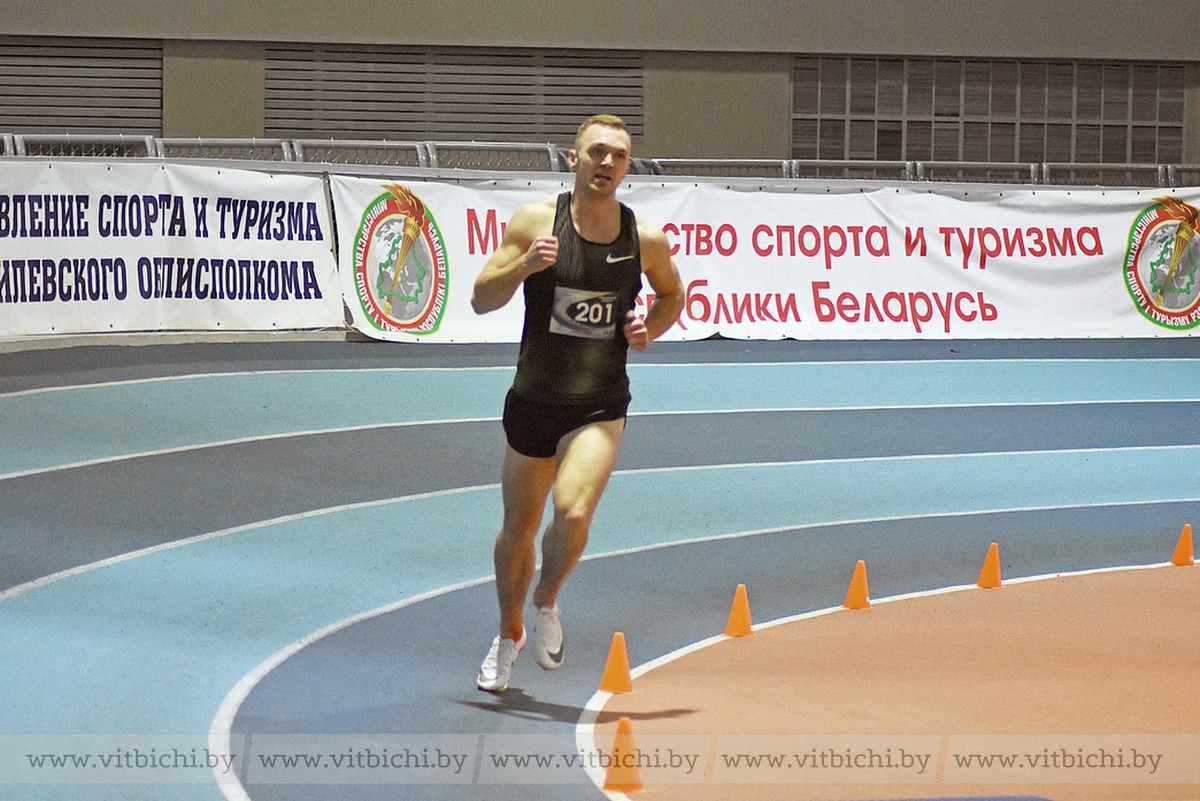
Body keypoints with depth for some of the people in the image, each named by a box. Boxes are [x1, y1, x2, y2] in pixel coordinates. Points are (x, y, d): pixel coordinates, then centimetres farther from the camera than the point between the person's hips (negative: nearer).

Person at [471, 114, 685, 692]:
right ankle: (510, 633, 38)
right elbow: (481, 301, -8)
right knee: (519, 527, 13)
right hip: (533, 400, 1)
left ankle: (547, 603, 5)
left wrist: (648, 331, -4)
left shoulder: (646, 239, -4)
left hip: (600, 407, -1)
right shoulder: (536, 221, -8)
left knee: (573, 511, -24)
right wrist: (524, 266, -26)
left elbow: (673, 294, 16)